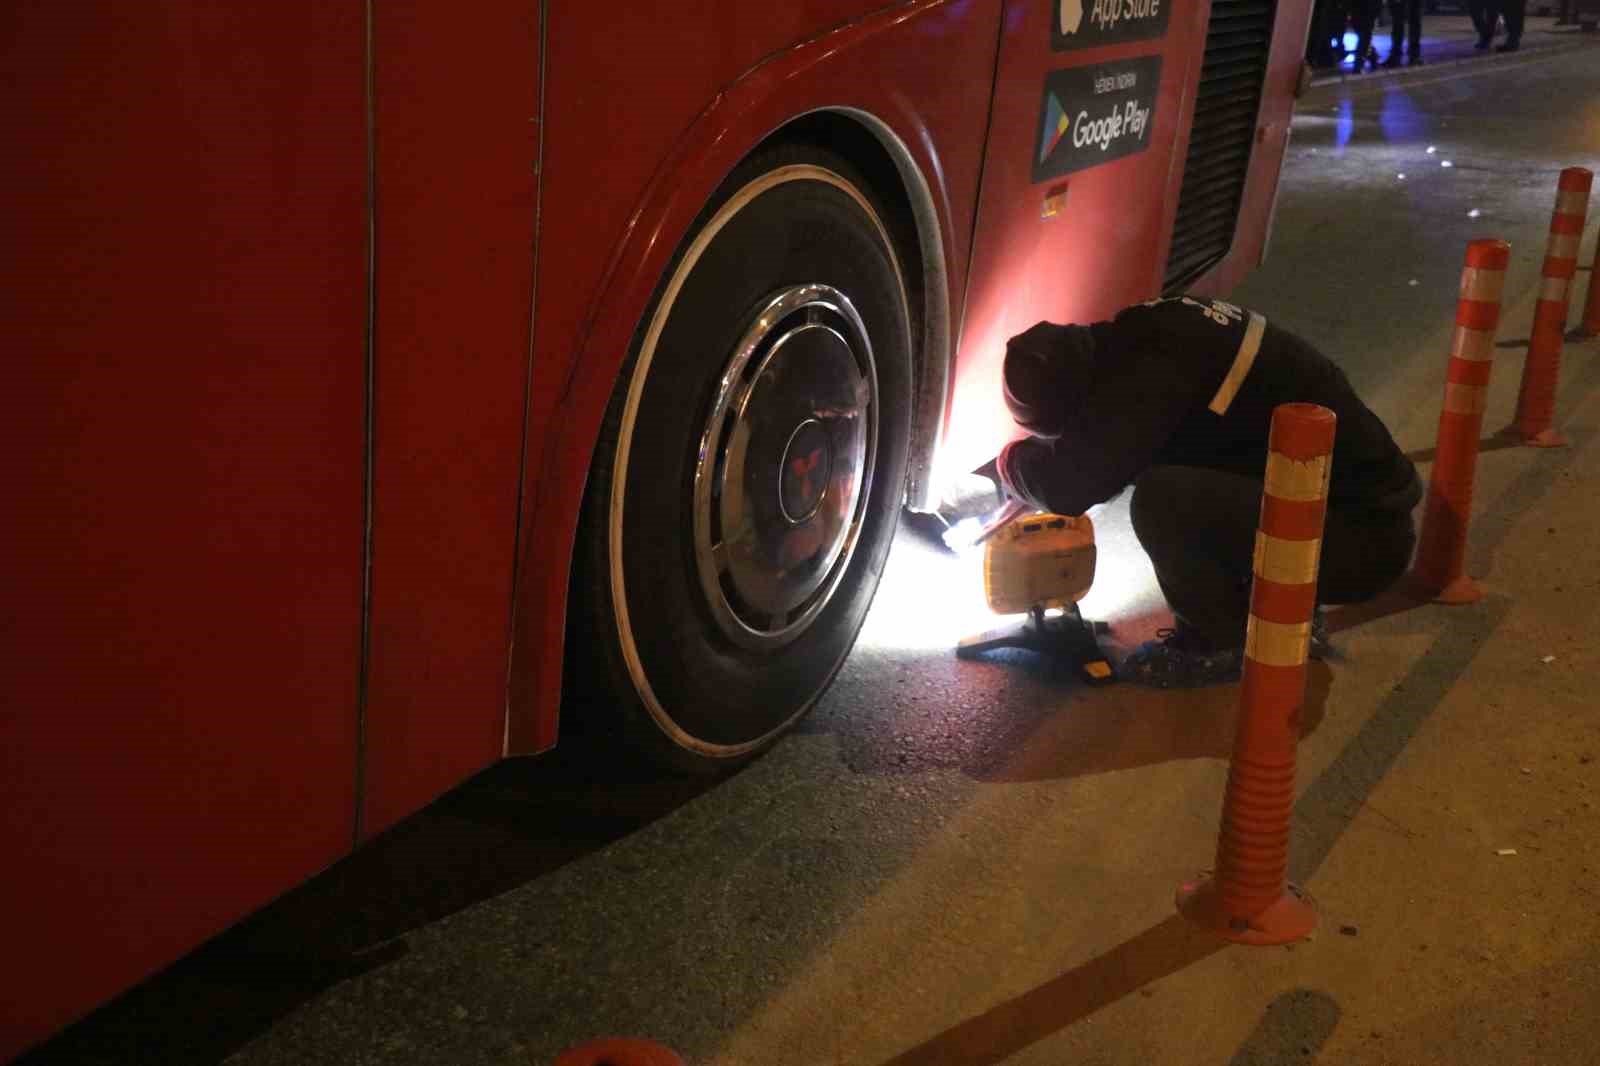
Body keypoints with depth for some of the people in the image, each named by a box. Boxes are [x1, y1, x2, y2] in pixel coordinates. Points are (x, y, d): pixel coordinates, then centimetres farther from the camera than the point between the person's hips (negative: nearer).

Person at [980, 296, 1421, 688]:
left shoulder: (1159, 364, -24)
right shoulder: (1146, 335, 4)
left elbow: (1072, 484, -26)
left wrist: (1009, 463, -5)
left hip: (1362, 541, -10)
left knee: (1163, 500, -25)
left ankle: (1230, 647, -1)